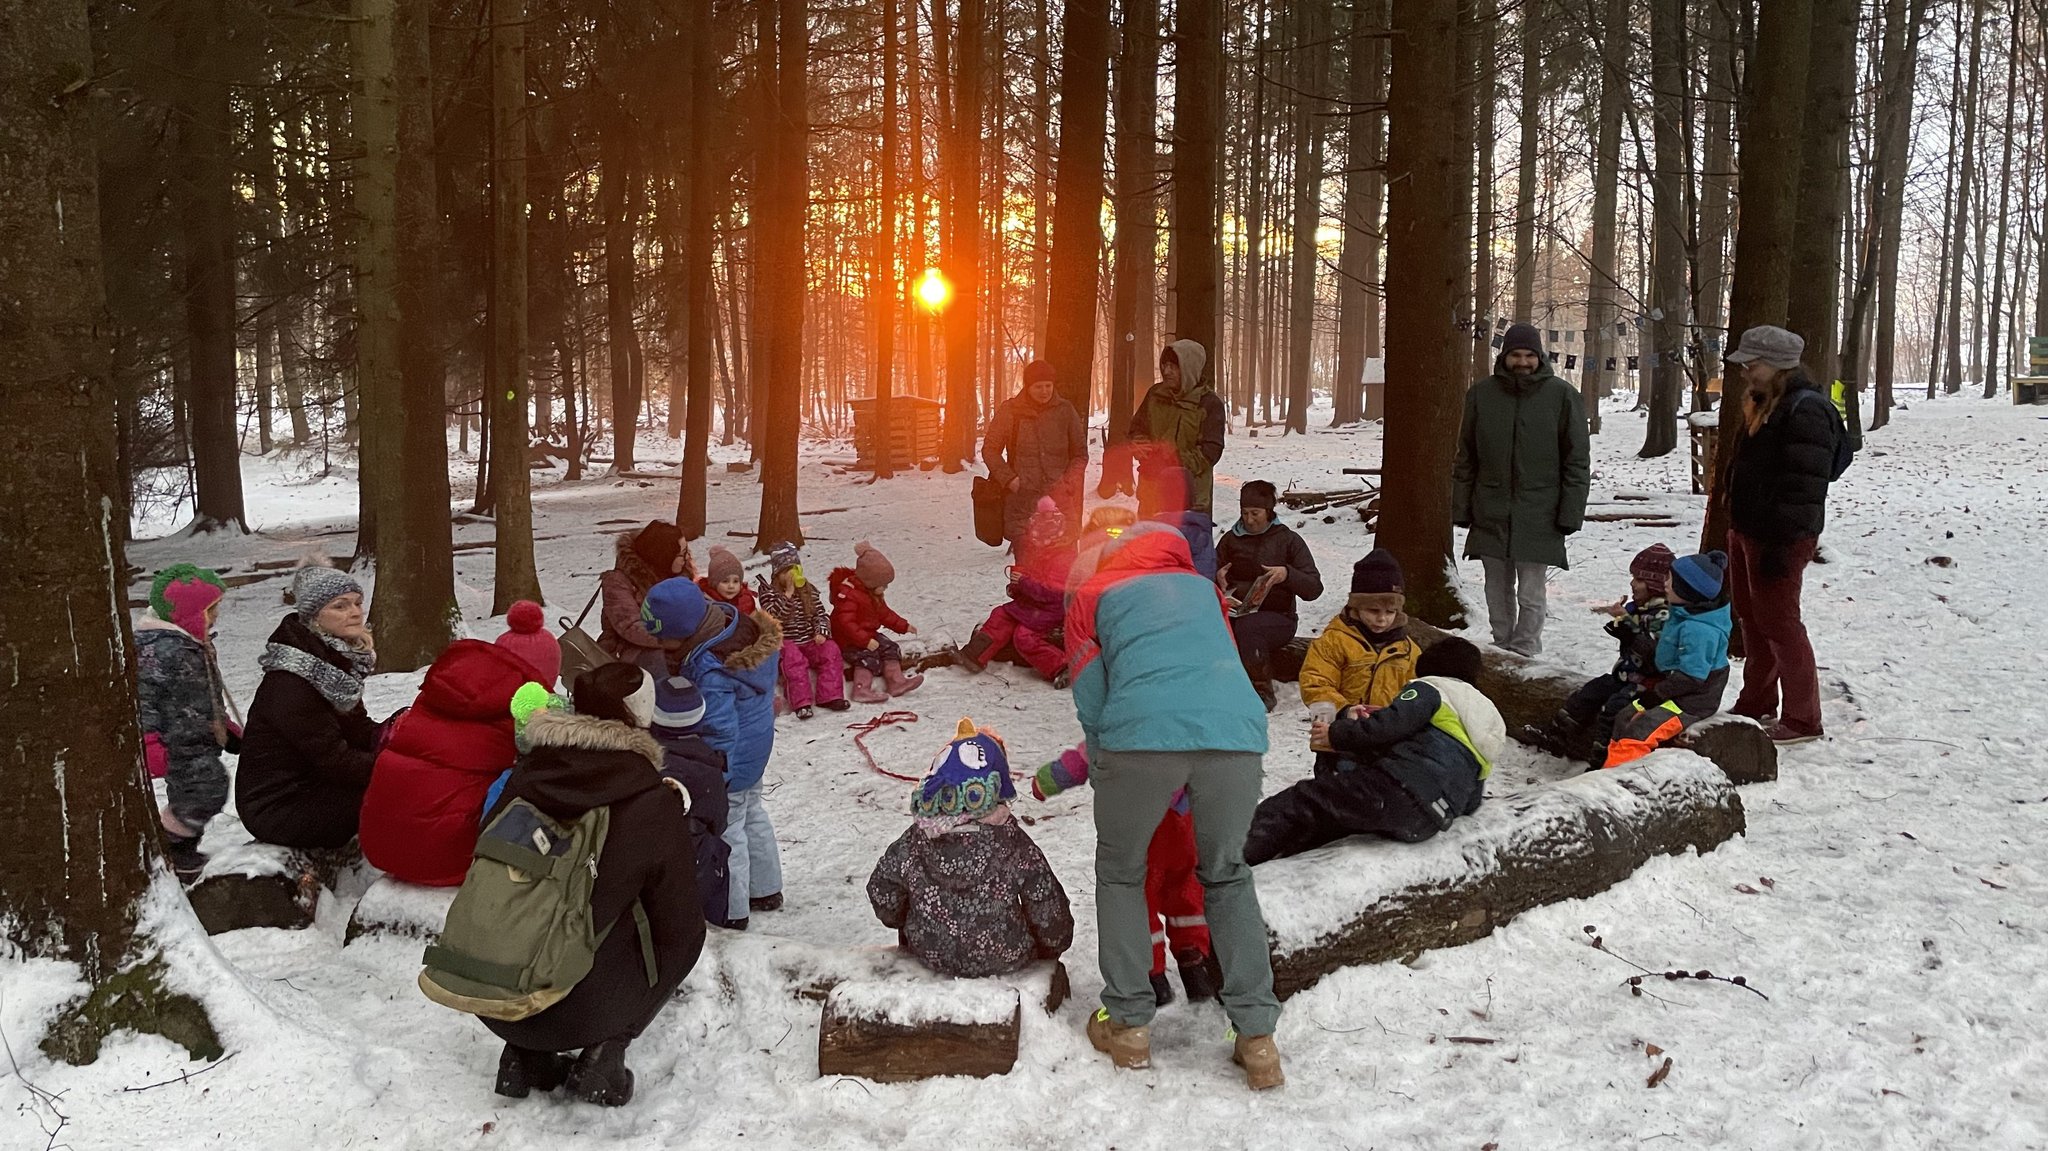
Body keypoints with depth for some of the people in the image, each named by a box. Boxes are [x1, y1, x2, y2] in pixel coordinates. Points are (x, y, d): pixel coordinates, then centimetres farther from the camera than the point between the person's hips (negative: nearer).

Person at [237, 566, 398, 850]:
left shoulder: (338, 658, 3)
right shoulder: (290, 683, -24)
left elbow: (356, 727, 4)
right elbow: (334, 760, -24)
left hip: (311, 782, 9)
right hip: (276, 809, -9)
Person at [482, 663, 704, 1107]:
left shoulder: (525, 774, -1)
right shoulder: (655, 806, -13)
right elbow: (678, 925, -4)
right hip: (581, 1012, -4)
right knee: (687, 936, 19)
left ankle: (525, 1055, 18)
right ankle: (604, 1054, 6)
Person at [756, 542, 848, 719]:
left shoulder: (809, 590, 13)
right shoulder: (769, 593, -1)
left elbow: (821, 614, 11)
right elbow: (775, 617, -17)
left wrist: (822, 632, -9)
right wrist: (789, 592, -20)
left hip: (810, 642, 4)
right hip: (786, 644, -4)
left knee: (831, 651, -22)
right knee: (794, 658, -35)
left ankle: (829, 696, -23)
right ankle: (801, 702, -38)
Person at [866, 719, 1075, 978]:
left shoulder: (913, 843, -13)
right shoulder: (1013, 844, -19)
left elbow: (882, 894, 0)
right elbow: (1048, 907, -11)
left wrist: (904, 923, 21)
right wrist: (1056, 943, 10)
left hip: (931, 955, 2)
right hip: (1003, 958, -2)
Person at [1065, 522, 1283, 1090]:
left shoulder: (1091, 597, 24)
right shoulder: (1203, 588, 33)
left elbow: (1090, 701, 15)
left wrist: (1106, 777, 28)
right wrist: (1189, 791, 37)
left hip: (1141, 733, -2)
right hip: (1236, 732, 3)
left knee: (1120, 874, 21)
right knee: (1228, 876, 22)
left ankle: (1129, 1025, 21)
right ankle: (1257, 1036, 16)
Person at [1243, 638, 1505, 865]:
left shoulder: (1429, 690, 13)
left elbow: (1392, 724, -8)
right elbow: (1470, 802, 30)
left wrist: (1337, 734, 3)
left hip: (1401, 789, -7)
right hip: (1424, 826, 7)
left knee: (1301, 801, -8)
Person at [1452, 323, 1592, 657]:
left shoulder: (1562, 395, -3)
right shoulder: (1482, 394, 4)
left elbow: (1577, 461, -1)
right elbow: (1466, 458, 9)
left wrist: (1570, 513, -7)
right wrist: (1461, 507, 5)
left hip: (1538, 517, -3)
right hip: (1491, 514, 3)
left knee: (1531, 595, -2)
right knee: (1498, 592, 12)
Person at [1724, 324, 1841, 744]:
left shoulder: (1805, 410, -19)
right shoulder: (1763, 405, 14)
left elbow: (1803, 485, -24)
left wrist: (1782, 542, -25)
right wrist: (1737, 529, 20)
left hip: (1779, 538, -10)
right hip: (1748, 531, 10)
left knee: (1778, 622, -5)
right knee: (1753, 619, 18)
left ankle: (1802, 720, 4)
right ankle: (1757, 705, 31)